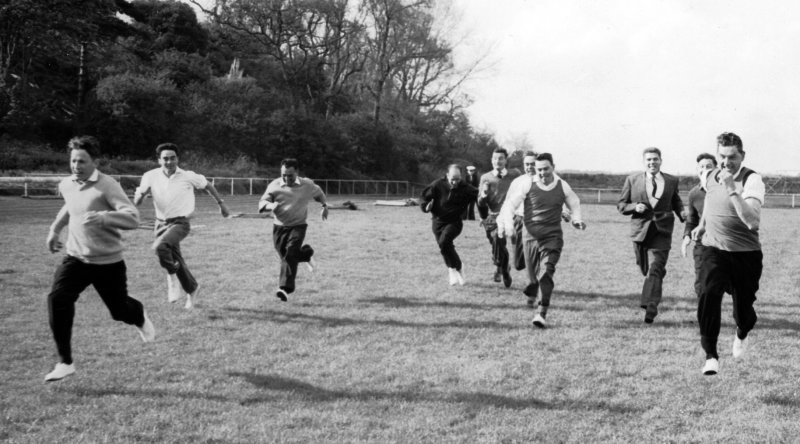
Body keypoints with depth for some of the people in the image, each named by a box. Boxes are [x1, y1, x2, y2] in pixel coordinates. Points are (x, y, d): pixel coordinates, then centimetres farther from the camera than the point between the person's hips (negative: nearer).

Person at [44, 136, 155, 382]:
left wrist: (103, 217, -42)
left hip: (108, 262, -4)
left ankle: (140, 317, 51)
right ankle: (65, 362, -10)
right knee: (57, 299, -19)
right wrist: (55, 229, 22)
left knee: (119, 311, 10)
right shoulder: (66, 185, 3)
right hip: (75, 258, 4)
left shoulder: (107, 186, -18)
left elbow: (133, 218, -28)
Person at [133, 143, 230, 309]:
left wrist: (221, 203, 14)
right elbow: (137, 202, -2)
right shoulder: (151, 176, -4)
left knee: (160, 246, -31)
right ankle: (192, 289, 34)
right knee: (176, 261, 11)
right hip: (161, 223, 4)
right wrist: (138, 196, -26)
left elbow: (207, 185, 9)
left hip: (180, 223, -4)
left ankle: (172, 276, -9)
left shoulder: (188, 176, -9)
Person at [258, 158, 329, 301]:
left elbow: (319, 193, 19)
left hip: (298, 226, -2)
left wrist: (325, 206, 20)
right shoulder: (274, 185, -6)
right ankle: (307, 253, 43)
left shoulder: (307, 185, -3)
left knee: (290, 255, -20)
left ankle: (285, 289, -22)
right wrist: (270, 205, -26)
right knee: (285, 256, 10)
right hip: (279, 227, 3)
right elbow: (262, 203, -6)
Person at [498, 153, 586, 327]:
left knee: (546, 272, -16)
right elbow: (510, 204, -2)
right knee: (532, 272, 8)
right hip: (531, 235, 1)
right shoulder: (527, 184, -3)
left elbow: (574, 206, 18)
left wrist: (577, 220, -1)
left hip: (553, 236, -1)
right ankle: (532, 291, 44)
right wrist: (508, 225, -16)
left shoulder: (563, 187, 2)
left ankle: (542, 313, -19)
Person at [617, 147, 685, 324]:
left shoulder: (671, 181, 7)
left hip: (662, 231, -1)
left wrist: (683, 215, 1)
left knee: (655, 270, -14)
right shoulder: (632, 180, 5)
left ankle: (650, 306, -18)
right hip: (640, 230, 2)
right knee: (646, 269, 12)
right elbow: (621, 205, 7)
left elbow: (676, 202, 22)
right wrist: (635, 207, -13)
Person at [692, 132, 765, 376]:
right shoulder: (710, 177, 3)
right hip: (713, 249, 3)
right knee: (708, 295, -22)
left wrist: (732, 190, -34)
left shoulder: (752, 180, -15)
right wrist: (702, 225, 22)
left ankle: (741, 335, 45)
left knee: (743, 311, 6)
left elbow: (753, 222, -30)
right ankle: (711, 355, -14)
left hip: (745, 254, -3)